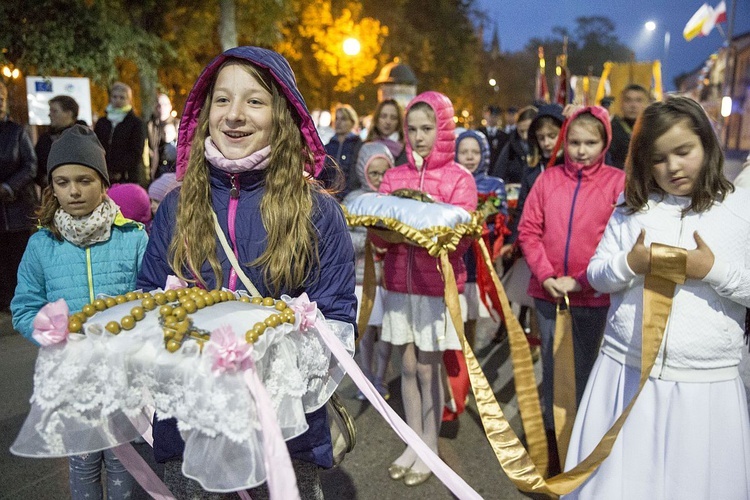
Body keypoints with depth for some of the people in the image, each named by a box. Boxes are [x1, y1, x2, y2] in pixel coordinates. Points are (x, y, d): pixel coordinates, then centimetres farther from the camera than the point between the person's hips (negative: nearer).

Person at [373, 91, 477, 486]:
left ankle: (430, 449, 22)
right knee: (408, 368, 12)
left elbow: (460, 238, -11)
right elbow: (379, 231, 3)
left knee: (428, 370, 5)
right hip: (399, 283, 4)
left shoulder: (459, 179, -4)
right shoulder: (393, 177, 7)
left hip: (436, 285, -3)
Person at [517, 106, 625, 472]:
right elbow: (528, 230, 0)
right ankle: (551, 435, 31)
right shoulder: (549, 178, 2)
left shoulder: (617, 182, -4)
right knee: (550, 366, 14)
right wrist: (546, 276, -10)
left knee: (585, 368, 12)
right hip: (547, 291, 2)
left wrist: (580, 280, -14)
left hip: (592, 295, -2)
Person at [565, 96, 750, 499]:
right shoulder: (631, 208, 5)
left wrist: (713, 269, -17)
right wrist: (631, 263, -11)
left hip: (706, 384, -1)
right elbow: (597, 275, 6)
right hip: (626, 371, 1)